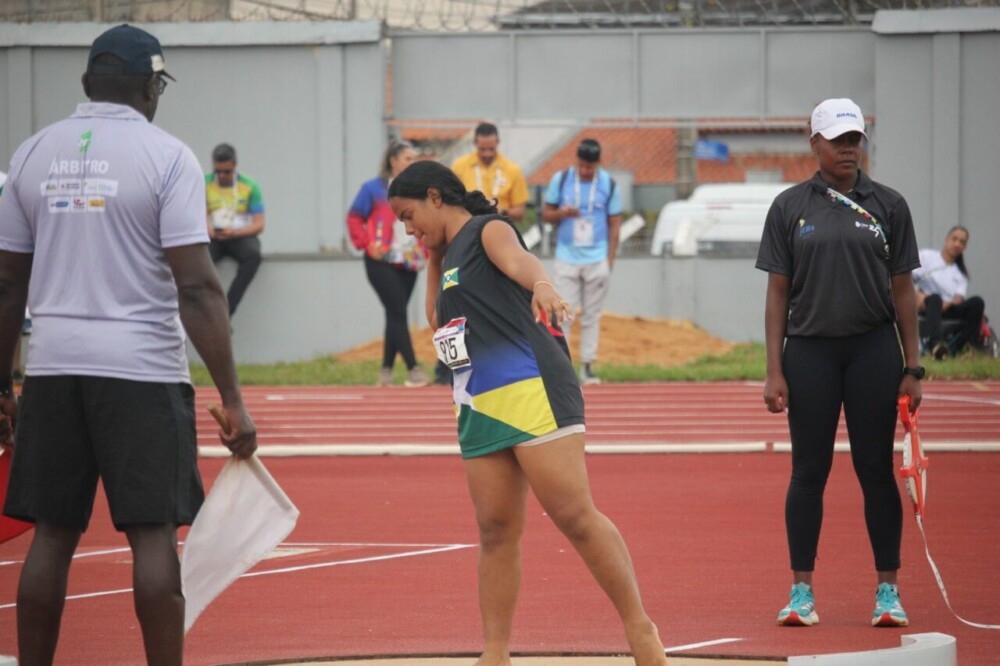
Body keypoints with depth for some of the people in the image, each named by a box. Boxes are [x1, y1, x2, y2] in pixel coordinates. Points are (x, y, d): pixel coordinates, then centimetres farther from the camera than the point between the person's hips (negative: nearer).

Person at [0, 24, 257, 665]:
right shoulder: (166, 155, -5)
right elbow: (197, 287, -12)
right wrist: (234, 400, -11)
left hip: (53, 366, 4)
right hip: (142, 370, -4)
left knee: (53, 534, 9)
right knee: (154, 535, -1)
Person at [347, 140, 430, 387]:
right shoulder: (374, 188, -3)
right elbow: (354, 218, 0)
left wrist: (426, 248, 4)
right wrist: (367, 245, -9)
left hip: (409, 264, 5)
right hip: (382, 263, -4)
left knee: (396, 316, 7)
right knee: (397, 313, -10)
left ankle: (386, 371, 14)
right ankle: (412, 369, -13)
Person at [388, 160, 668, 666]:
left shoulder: (488, 230, -1)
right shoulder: (454, 252, 25)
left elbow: (519, 260, -25)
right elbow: (438, 320, 39)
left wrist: (542, 287, -47)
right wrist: (433, 258, 28)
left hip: (531, 392, -9)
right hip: (479, 407, 9)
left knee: (574, 515, -13)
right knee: (495, 533, 5)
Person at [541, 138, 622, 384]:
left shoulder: (608, 184, 0)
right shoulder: (561, 179, 0)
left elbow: (614, 223, 5)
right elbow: (546, 214, 7)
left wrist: (610, 260, 1)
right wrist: (561, 213, -16)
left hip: (597, 260, 0)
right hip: (567, 259, 0)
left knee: (592, 316, 5)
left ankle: (587, 366, 10)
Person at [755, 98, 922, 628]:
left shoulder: (888, 206, 5)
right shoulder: (790, 207, 4)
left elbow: (902, 290, 7)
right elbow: (778, 292, 5)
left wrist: (912, 367, 2)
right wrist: (774, 371, -1)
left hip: (874, 350, 0)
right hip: (809, 351, 0)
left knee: (877, 471, 2)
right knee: (809, 471, 3)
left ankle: (887, 590, 7)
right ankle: (801, 591, 9)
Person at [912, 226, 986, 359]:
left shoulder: (960, 273, 23)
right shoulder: (927, 256, 14)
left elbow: (958, 298, 5)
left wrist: (947, 304, -19)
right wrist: (916, 294, -18)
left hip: (948, 309, 4)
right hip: (927, 306, -4)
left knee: (977, 302, -25)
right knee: (935, 298, -41)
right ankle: (936, 343, -66)